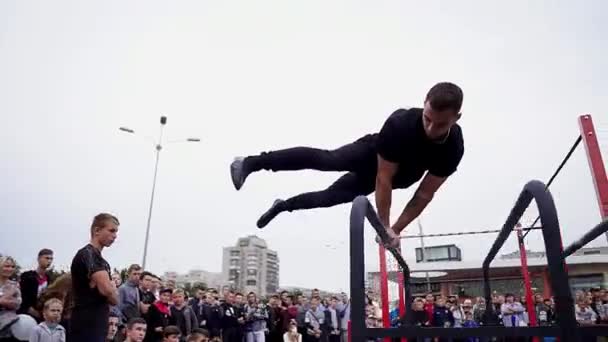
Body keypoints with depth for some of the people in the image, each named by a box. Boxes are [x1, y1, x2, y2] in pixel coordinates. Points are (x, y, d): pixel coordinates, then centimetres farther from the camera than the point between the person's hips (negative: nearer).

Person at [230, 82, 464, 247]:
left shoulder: (454, 148, -31)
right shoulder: (399, 123, -40)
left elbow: (424, 195, -23)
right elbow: (384, 179, -36)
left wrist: (395, 229, -24)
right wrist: (384, 226, -33)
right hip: (371, 154, -3)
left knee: (330, 197, 9)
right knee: (324, 159, -23)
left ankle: (282, 205, 31)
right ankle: (251, 163, -14)